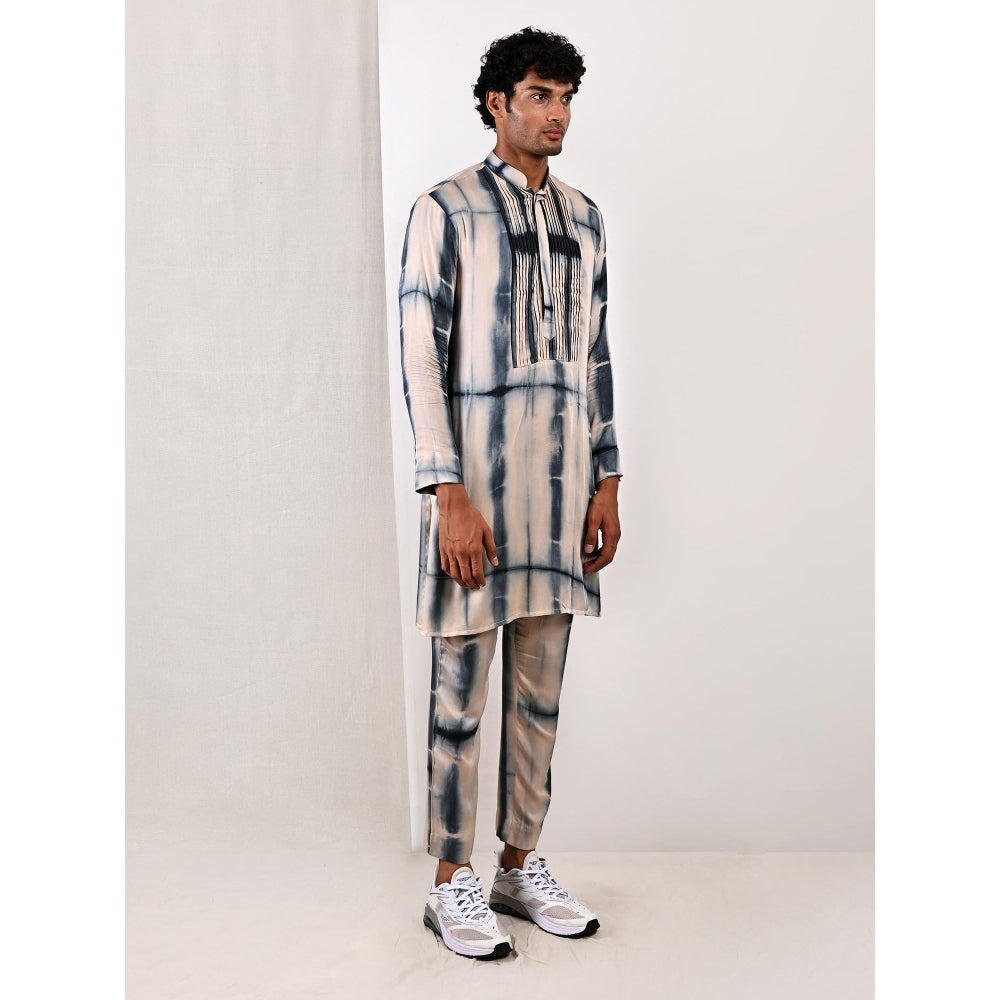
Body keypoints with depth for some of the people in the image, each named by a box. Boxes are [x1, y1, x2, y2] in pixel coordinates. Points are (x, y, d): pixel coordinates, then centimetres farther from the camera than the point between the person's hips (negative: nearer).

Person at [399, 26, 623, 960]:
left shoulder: (582, 215, 14)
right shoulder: (445, 210, -3)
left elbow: (594, 353, 16)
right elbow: (421, 357, -9)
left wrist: (607, 479, 10)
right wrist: (448, 494, -16)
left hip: (563, 479, 6)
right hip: (477, 474, -6)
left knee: (541, 688, 12)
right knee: (461, 689, 2)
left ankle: (520, 865, 26)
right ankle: (452, 883, 16)